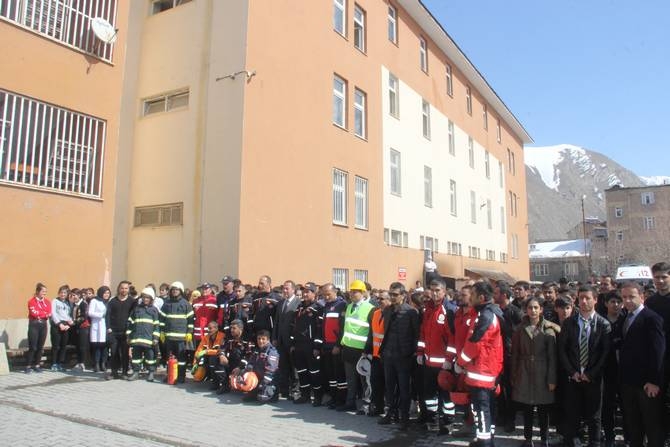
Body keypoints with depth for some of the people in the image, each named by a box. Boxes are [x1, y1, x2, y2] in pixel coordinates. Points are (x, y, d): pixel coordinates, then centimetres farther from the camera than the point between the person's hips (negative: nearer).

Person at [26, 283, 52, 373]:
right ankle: (28, 366, 2)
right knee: (32, 346, -6)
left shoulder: (47, 301, 10)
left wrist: (39, 313, -14)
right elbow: (34, 312, -14)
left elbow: (49, 314, 1)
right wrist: (45, 313, -5)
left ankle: (37, 365, 13)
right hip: (34, 325, -4)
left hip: (43, 325, 4)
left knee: (40, 346, 6)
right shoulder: (31, 301, -3)